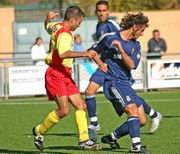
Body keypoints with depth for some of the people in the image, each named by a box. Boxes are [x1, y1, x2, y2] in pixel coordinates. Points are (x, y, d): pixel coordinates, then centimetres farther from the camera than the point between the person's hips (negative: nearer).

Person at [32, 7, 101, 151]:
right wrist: (84, 54, -43)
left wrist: (49, 17, 55)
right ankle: (39, 131, 3)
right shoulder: (64, 34, -19)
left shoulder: (56, 27, 12)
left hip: (65, 75, 11)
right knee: (64, 110, -17)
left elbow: (48, 26, 37)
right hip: (56, 74, -11)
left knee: (81, 106, 2)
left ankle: (84, 140, -1)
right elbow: (63, 54, -37)